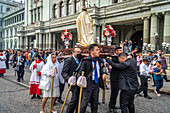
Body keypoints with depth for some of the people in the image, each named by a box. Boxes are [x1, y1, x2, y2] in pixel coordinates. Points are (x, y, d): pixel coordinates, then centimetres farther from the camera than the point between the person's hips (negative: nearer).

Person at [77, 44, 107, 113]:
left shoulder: (100, 60, 5)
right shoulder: (86, 61, -15)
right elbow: (80, 73, -15)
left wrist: (103, 74, 4)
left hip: (96, 84, 6)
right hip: (88, 84, -6)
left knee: (95, 103, 17)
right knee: (84, 103, 1)